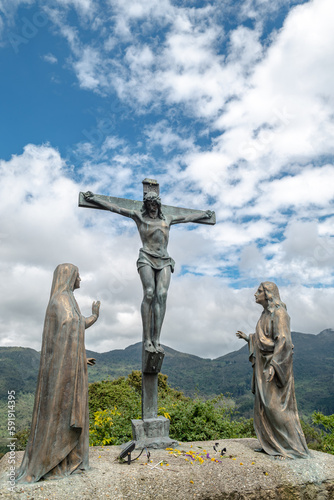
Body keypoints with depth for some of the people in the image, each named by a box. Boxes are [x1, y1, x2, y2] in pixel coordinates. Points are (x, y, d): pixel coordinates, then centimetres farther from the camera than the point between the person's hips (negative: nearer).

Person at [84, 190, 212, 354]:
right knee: (149, 293, -19)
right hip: (147, 259, -3)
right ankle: (147, 340, -17)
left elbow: (188, 217, 38)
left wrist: (203, 214, 49)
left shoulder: (167, 219, 25)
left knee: (162, 294, -15)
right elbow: (115, 208, 16)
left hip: (164, 261, 3)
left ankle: (156, 340, -17)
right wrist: (95, 198, 15)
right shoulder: (139, 216, 17)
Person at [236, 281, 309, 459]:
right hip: (264, 364, 9)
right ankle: (272, 444, 20)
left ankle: (292, 447, 3)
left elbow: (283, 340, -21)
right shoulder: (266, 315, 15)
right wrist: (247, 338, 21)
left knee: (275, 405, -7)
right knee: (264, 405, 11)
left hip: (275, 364, -9)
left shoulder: (279, 312, -13)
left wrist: (273, 365, -27)